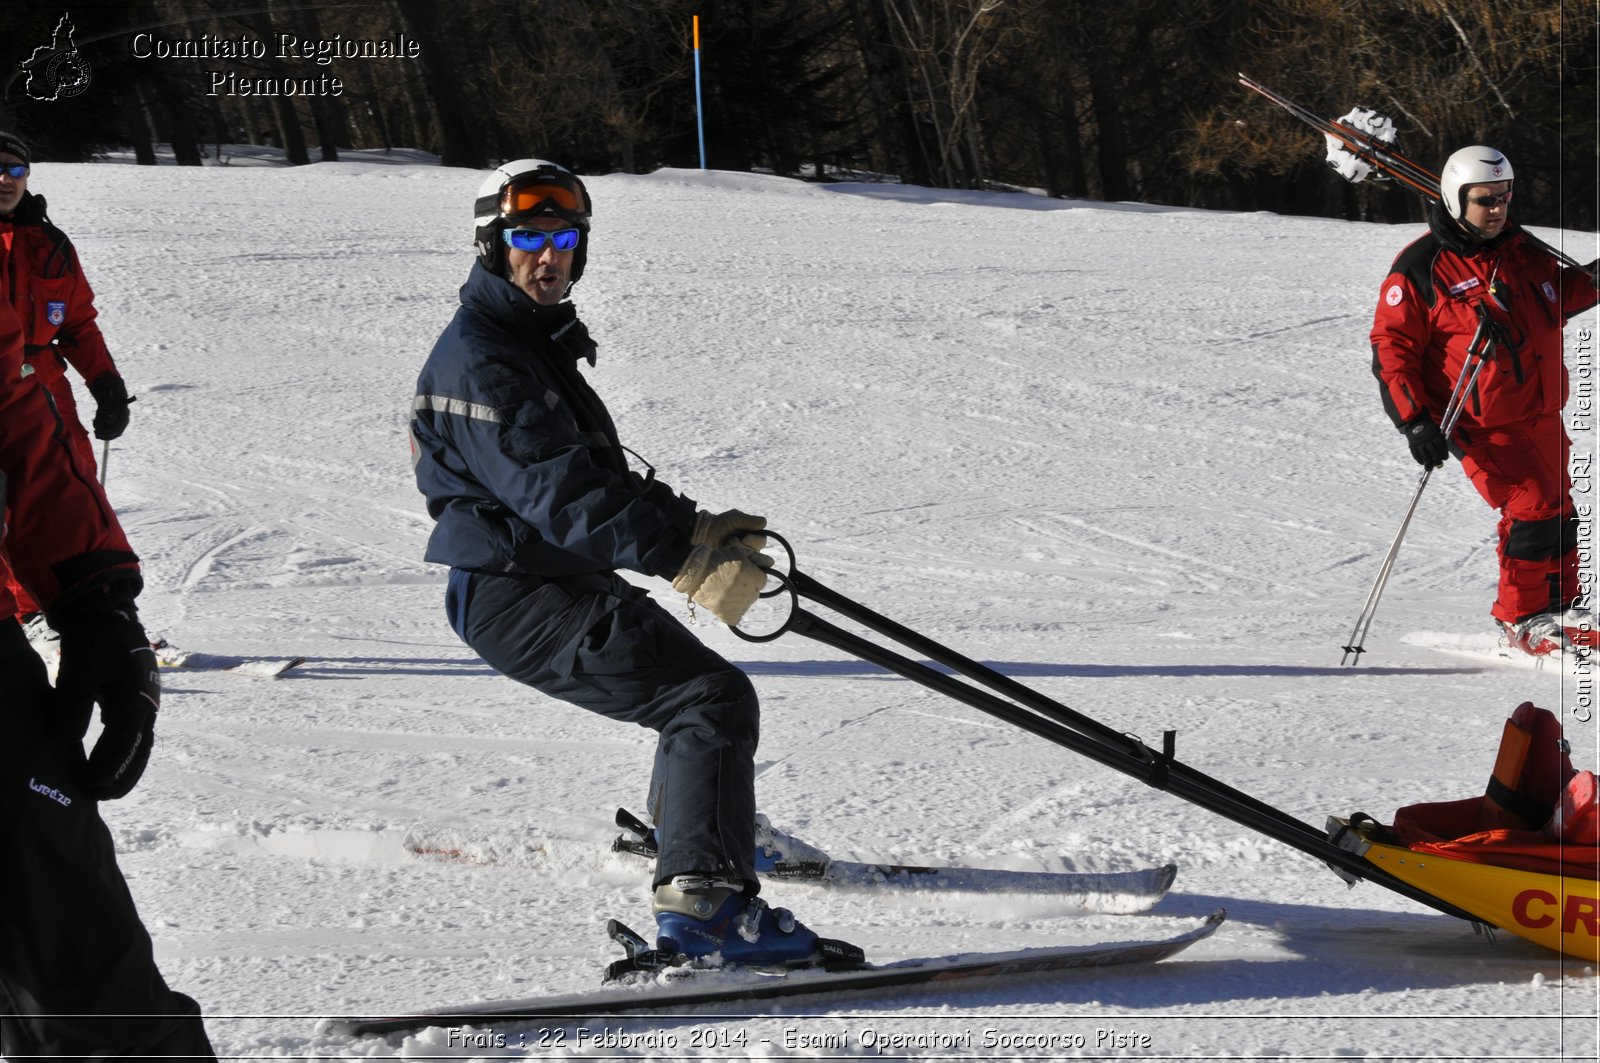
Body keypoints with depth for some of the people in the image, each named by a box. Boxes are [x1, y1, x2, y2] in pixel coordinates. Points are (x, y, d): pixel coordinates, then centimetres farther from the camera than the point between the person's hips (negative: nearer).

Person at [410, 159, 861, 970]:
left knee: (692, 681, 33)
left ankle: (681, 827, 57)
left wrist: (695, 527, 5)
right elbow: (557, 491, -27)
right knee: (714, 699, -22)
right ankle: (704, 900, -28)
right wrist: (686, 556, -31)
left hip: (565, 581, 11)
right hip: (518, 596, -11)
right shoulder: (478, 360, -17)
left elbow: (600, 474, 18)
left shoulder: (539, 342, 17)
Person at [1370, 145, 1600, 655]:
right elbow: (1391, 346, -11)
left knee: (1558, 512, 14)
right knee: (1534, 511, -14)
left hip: (1541, 413, 7)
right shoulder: (1420, 269, -12)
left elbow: (1559, 296, 26)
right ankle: (1520, 619, 1)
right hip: (1484, 426, -7)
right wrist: (1413, 420, -19)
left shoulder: (1519, 251, 7)